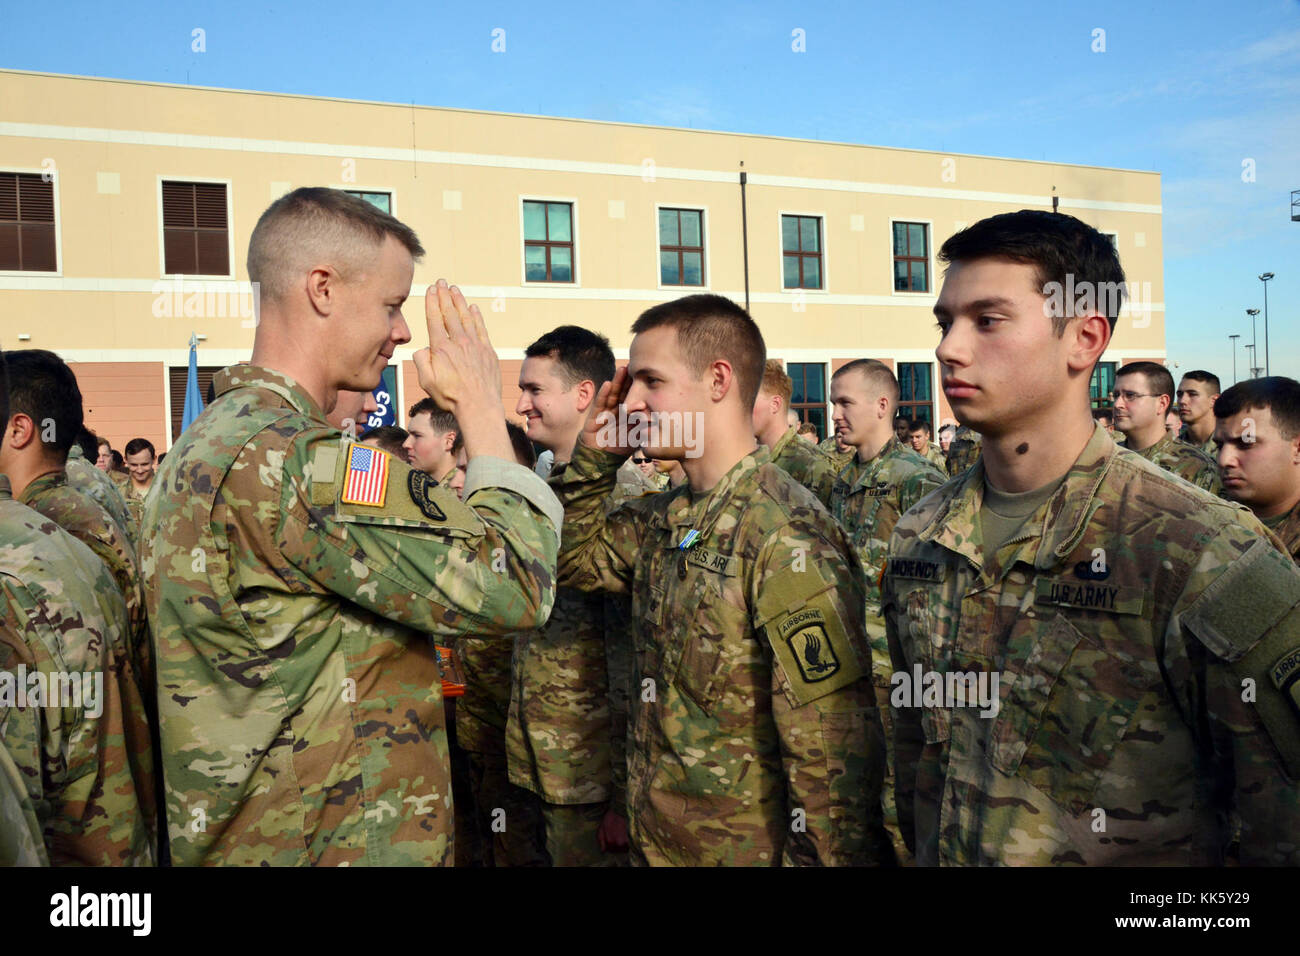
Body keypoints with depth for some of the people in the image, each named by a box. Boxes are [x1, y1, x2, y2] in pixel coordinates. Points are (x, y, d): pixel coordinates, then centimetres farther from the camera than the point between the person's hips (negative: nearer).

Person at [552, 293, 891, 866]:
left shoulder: (787, 538, -23)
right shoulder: (663, 519, 2)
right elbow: (571, 556, 17)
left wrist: (823, 855, -19)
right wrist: (595, 454, 4)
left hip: (746, 848, -8)